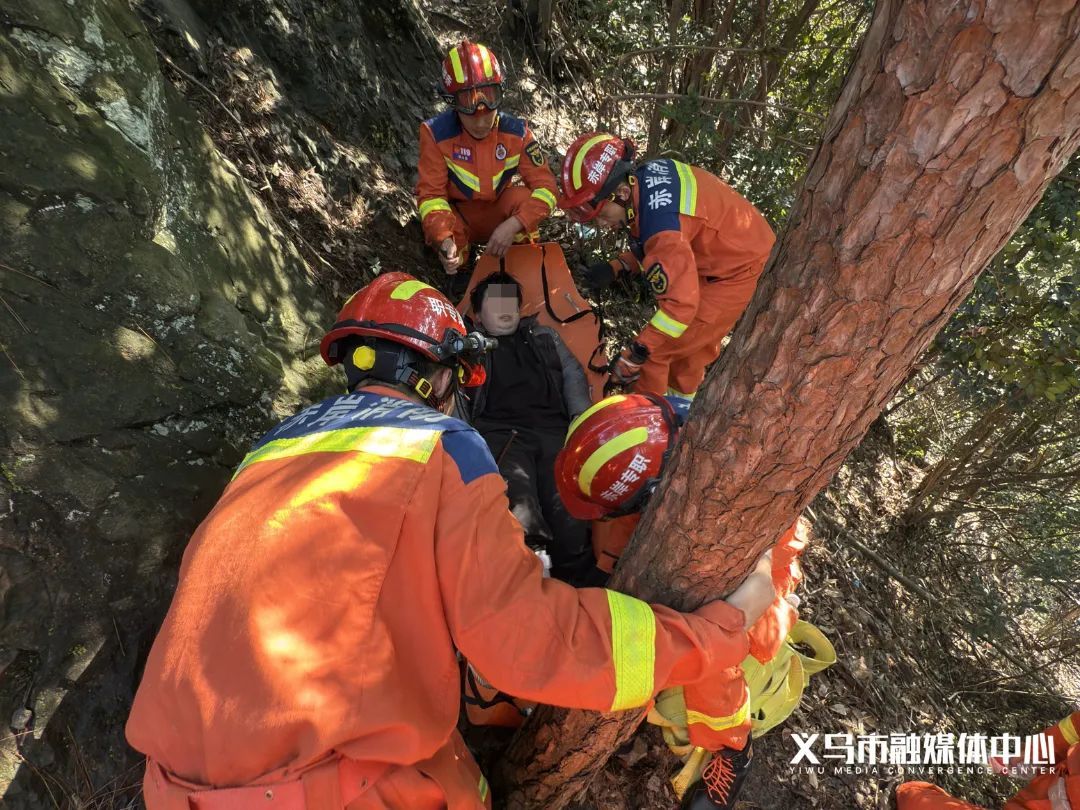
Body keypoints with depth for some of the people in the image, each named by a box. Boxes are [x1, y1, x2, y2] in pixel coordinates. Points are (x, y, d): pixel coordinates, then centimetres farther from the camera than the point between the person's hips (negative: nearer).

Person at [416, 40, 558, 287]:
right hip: (459, 218, -1)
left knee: (523, 197, -30)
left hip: (498, 215, 1)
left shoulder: (516, 132, -17)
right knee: (440, 227, -35)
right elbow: (431, 194, -21)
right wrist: (445, 239, -41)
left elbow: (545, 186, -22)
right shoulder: (436, 134, -21)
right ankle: (458, 270, -1)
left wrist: (513, 225, -39)